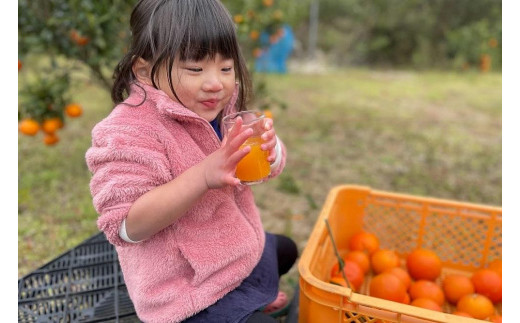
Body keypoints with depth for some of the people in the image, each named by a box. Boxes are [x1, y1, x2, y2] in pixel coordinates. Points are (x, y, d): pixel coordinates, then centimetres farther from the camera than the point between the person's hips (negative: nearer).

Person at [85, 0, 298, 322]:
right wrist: (203, 176, -42)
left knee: (286, 249, 29)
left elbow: (270, 166, 0)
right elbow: (128, 225, -31)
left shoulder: (222, 109, -4)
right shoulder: (129, 133, -26)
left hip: (242, 246, 8)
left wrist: (268, 146, -25)